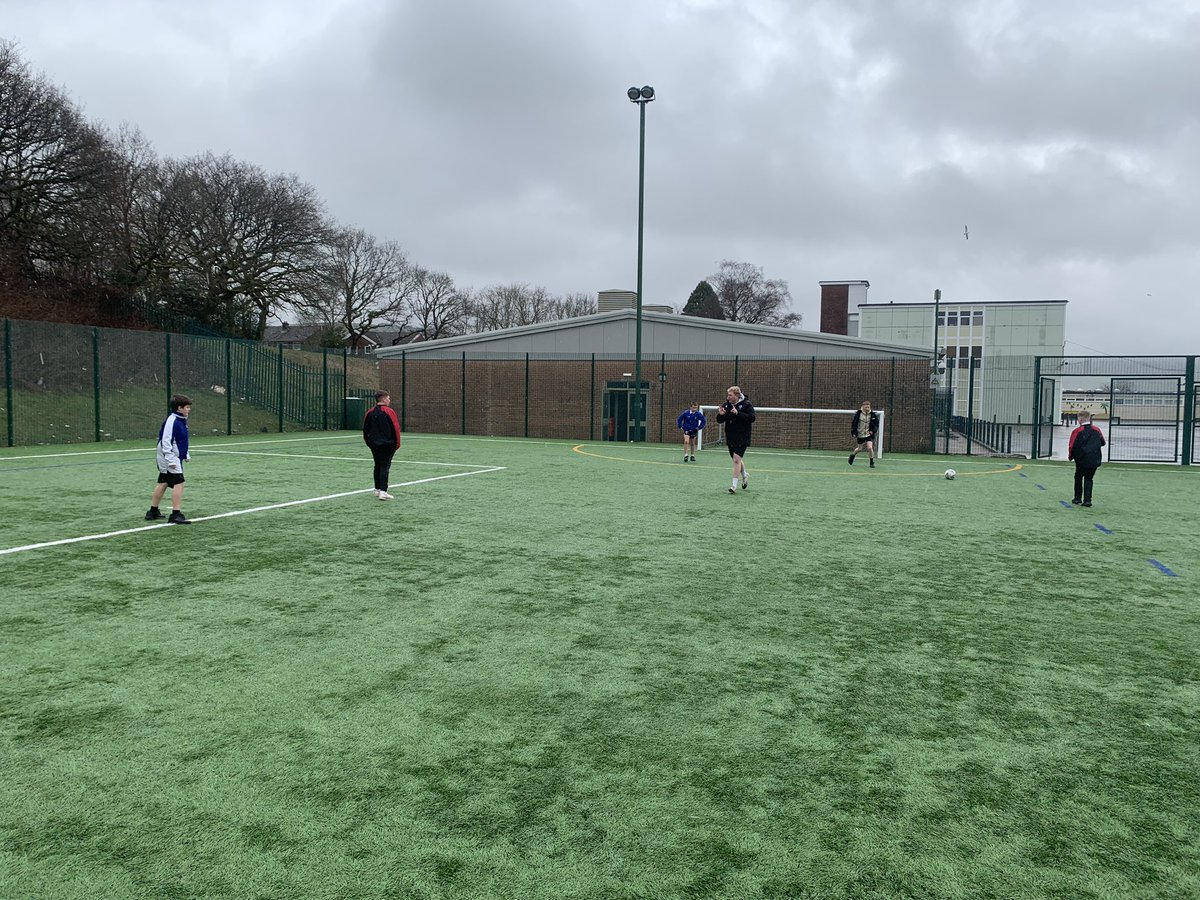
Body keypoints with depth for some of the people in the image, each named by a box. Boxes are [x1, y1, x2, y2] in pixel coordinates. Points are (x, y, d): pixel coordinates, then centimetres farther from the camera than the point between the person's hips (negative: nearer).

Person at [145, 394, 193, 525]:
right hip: (170, 459, -10)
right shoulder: (172, 421, -18)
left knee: (163, 483, 16)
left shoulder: (181, 420, 12)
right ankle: (176, 514, -13)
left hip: (175, 458, 10)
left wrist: (186, 455, 25)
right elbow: (166, 441, -22)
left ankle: (153, 512, 27)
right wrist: (171, 460, -24)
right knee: (178, 483, -13)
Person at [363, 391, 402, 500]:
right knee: (385, 467, -6)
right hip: (387, 444, -5)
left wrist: (368, 442, 22)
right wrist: (397, 444, 0)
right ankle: (383, 491, -14)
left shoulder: (370, 412, 5)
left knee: (378, 466, 17)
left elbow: (365, 429, 10)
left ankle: (377, 489, 24)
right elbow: (396, 429, -11)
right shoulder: (389, 412, -10)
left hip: (374, 444, 5)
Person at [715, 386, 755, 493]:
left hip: (742, 438, -6)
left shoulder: (746, 404, -10)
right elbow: (719, 420, 8)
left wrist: (738, 414, -27)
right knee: (737, 460, 17)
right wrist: (720, 414, -15)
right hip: (730, 438, 6)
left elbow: (751, 418, -19)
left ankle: (734, 485, -9)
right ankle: (745, 476, 43)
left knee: (737, 459, -14)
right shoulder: (726, 405, 5)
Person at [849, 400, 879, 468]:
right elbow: (853, 423, -1)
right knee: (859, 448, 13)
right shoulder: (858, 414, -9)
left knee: (870, 448, -16)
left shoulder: (873, 415, -5)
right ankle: (852, 454, 47)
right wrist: (854, 432, -7)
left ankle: (872, 462, 1)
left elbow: (877, 424, 6)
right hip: (860, 435, 0)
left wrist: (873, 430, -9)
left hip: (869, 434, 0)